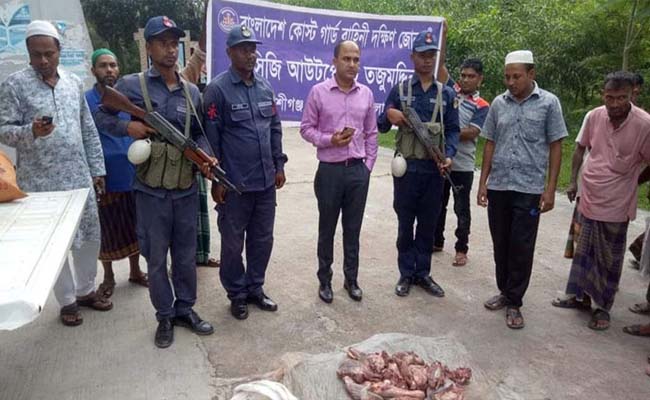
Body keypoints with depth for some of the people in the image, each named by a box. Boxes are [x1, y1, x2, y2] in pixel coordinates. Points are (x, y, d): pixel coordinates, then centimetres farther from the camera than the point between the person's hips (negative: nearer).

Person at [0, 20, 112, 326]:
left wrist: (97, 169, 9)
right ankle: (67, 301, 22)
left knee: (90, 236, 12)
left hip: (79, 178, 4)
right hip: (41, 182, -4)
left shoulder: (74, 83, 8)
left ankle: (86, 290, 31)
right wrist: (31, 131, -28)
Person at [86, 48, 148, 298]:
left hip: (132, 175, 3)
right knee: (108, 230, 9)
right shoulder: (86, 101, -6)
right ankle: (108, 278, 26)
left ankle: (135, 271, 31)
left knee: (134, 226, 14)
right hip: (105, 178, -3)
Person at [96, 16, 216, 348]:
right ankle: (165, 316, 25)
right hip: (151, 190, -3)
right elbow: (101, 117, 8)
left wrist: (205, 158, -6)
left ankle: (185, 309, 31)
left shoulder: (192, 92, 8)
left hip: (186, 188, 3)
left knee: (186, 255, 13)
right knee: (156, 258, 8)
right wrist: (127, 127, -12)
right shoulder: (131, 85, -2)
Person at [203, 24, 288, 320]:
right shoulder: (218, 89, -9)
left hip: (266, 181, 6)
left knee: (262, 239, 15)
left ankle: (255, 288, 33)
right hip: (235, 183, -5)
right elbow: (211, 138, -9)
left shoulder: (265, 88, 9)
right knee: (233, 242, 9)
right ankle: (237, 294, 27)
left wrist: (279, 165, 11)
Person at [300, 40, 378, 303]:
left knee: (353, 229, 12)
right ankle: (325, 280, 25)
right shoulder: (319, 92, -4)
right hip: (330, 170, -2)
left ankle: (351, 279, 27)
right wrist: (329, 140, -18)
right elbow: (306, 128, -2)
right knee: (327, 229, 9)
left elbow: (371, 133, 11)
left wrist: (368, 165, 6)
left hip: (358, 171, 3)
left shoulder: (366, 94, 5)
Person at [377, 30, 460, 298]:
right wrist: (388, 117, -19)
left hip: (434, 169, 2)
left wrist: (449, 155, -10)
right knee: (405, 224, 6)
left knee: (428, 225, 9)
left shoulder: (447, 94, 8)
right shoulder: (399, 91, 3)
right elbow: (382, 127, 5)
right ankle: (406, 274, 19)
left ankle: (422, 273, 23)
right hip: (407, 167, -1)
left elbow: (452, 129, 8)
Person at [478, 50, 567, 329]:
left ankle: (514, 302, 16)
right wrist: (483, 182, 5)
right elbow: (490, 144, 10)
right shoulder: (498, 103, 6)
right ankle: (504, 292, 29)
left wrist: (550, 188, -6)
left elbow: (555, 147, 0)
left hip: (530, 188, -3)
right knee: (501, 244, 12)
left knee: (522, 248, 2)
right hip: (498, 186, 3)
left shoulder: (549, 103, -1)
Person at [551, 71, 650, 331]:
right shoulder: (595, 116, -4)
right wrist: (573, 181, 10)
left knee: (609, 261, 9)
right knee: (583, 252, 17)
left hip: (615, 206, -4)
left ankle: (603, 307, 26)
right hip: (588, 199, 4)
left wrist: (625, 181, -2)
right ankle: (580, 296, 34)